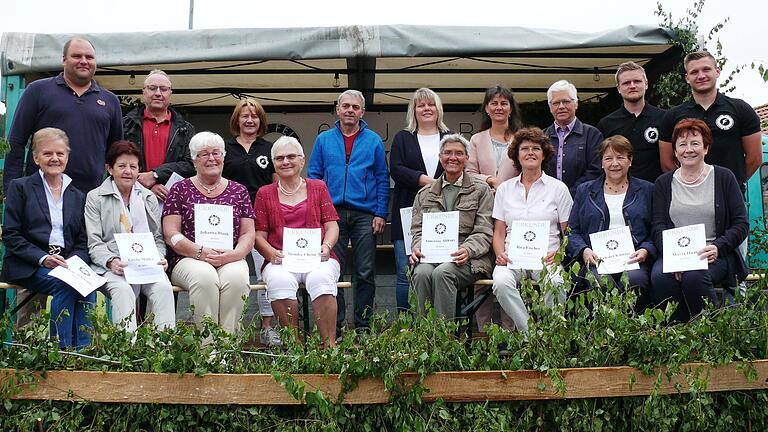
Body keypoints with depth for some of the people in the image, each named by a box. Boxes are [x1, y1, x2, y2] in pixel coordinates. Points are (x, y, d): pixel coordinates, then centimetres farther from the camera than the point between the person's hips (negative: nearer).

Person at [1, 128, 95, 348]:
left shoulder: (78, 196, 20)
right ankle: (60, 350, -26)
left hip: (66, 263, 3)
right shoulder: (20, 187, 8)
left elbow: (83, 242, 15)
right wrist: (43, 258, -14)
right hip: (28, 267, -3)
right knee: (66, 285, -32)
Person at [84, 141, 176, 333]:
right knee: (123, 290, -34)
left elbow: (158, 238, 19)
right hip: (113, 266, -2)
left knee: (164, 287, -28)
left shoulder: (149, 198, 20)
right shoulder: (95, 198, 10)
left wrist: (159, 258, -4)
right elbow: (94, 243, 2)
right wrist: (110, 261, -18)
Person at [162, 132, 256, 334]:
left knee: (236, 277, -32)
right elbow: (170, 234, 2)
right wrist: (201, 252, -14)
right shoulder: (180, 190, 11)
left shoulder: (238, 191, 16)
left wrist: (234, 254, -11)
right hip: (189, 260, -1)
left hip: (230, 260, 1)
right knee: (205, 277, -35)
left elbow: (248, 233, 11)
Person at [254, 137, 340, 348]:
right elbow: (258, 235, 11)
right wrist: (273, 253, -10)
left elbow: (332, 225, 13)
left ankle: (329, 345, -33)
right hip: (281, 260, 0)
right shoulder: (265, 193, 18)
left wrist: (326, 247, -9)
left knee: (320, 279, -35)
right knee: (280, 282, -35)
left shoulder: (318, 187, 19)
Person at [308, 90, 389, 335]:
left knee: (365, 273, 2)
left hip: (365, 216, 0)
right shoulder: (324, 140, 10)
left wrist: (381, 214, -3)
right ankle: (335, 325, 8)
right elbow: (314, 176, 9)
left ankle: (363, 325, 10)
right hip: (332, 214, 1)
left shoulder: (374, 141, 8)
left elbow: (382, 180, 6)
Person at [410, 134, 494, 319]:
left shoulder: (481, 190, 11)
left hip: (468, 260, -2)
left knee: (442, 272, -34)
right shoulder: (425, 194, 21)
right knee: (422, 273, -31)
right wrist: (417, 248, -8)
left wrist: (467, 250, -17)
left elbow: (484, 233, 2)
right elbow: (418, 230, 15)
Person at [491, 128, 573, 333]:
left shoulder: (558, 188, 10)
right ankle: (529, 333, -23)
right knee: (501, 282, -33)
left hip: (546, 257, -1)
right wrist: (500, 254, -5)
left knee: (555, 284, -35)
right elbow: (498, 232, 15)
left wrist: (558, 253, -11)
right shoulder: (505, 189, 15)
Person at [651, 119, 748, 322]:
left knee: (694, 276, -35)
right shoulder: (663, 183, 14)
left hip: (714, 254, -2)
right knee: (659, 276, -31)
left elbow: (741, 224, 4)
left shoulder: (723, 177, 9)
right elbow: (658, 227, 5)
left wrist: (718, 247, -14)